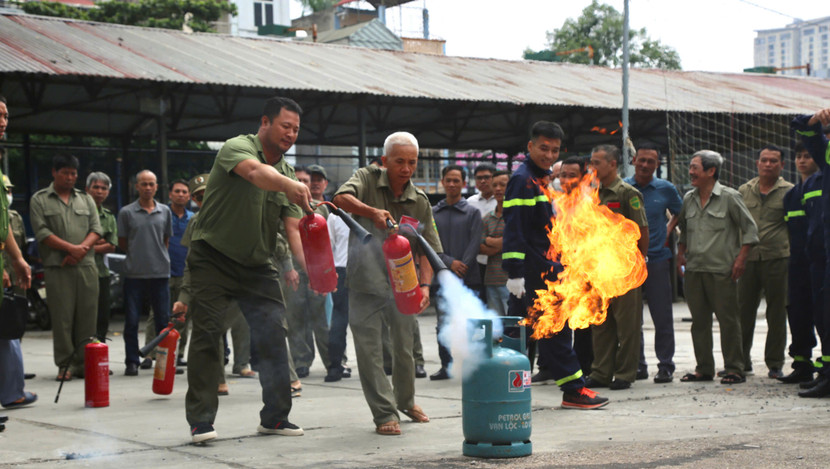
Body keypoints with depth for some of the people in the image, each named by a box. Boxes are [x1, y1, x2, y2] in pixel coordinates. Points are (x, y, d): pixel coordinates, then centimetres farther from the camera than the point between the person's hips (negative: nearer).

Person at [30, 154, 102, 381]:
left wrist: (82, 248, -9)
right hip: (57, 268, -3)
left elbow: (96, 229, 9)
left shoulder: (85, 199, 17)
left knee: (87, 315, 1)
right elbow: (42, 232, -5)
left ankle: (84, 364, 5)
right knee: (62, 317, -4)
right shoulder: (39, 200, 6)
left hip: (86, 266, 3)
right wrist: (72, 248, -11)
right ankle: (65, 364, 1)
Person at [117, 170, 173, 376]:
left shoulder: (165, 211, 9)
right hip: (134, 273, -2)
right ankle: (132, 362, 9)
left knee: (163, 320, 5)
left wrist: (159, 257, 10)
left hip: (160, 272, 2)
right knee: (131, 321, 1)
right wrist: (137, 256, 7)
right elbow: (122, 242, 8)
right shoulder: (127, 212, 1)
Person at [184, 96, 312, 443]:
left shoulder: (286, 172, 9)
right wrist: (289, 184, -56)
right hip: (213, 259, -6)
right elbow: (255, 171, -36)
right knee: (208, 334, -6)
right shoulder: (237, 148, -12)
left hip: (257, 265, 6)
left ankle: (274, 416, 9)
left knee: (274, 334, -1)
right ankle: (200, 420, 2)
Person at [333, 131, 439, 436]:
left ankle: (406, 401, 36)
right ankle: (384, 413, 2)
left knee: (404, 347, 12)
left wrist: (425, 286, -16)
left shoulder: (420, 202, 4)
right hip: (365, 283, -3)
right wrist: (372, 212, -41)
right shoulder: (368, 179, -3)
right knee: (369, 349, -6)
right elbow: (342, 198, -23)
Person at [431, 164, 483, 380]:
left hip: (468, 278, -2)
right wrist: (450, 262, -11)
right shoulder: (433, 213, 11)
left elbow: (474, 244, -1)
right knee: (443, 325, 3)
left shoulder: (472, 212, 7)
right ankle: (446, 366, 12)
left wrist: (462, 266, -14)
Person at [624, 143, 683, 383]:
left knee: (662, 317, 0)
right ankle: (637, 365, 14)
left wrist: (668, 230, 7)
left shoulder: (666, 189, 4)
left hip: (657, 258, -1)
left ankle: (665, 365, 9)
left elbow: (680, 213, 21)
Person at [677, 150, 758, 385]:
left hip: (722, 270, -5)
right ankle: (704, 369, 16)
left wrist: (741, 258, -8)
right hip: (694, 269, 5)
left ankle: (735, 369, 4)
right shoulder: (688, 199, 11)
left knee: (728, 319, -3)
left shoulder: (729, 197, -5)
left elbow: (750, 228, -1)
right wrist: (681, 254, 12)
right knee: (699, 321, 8)